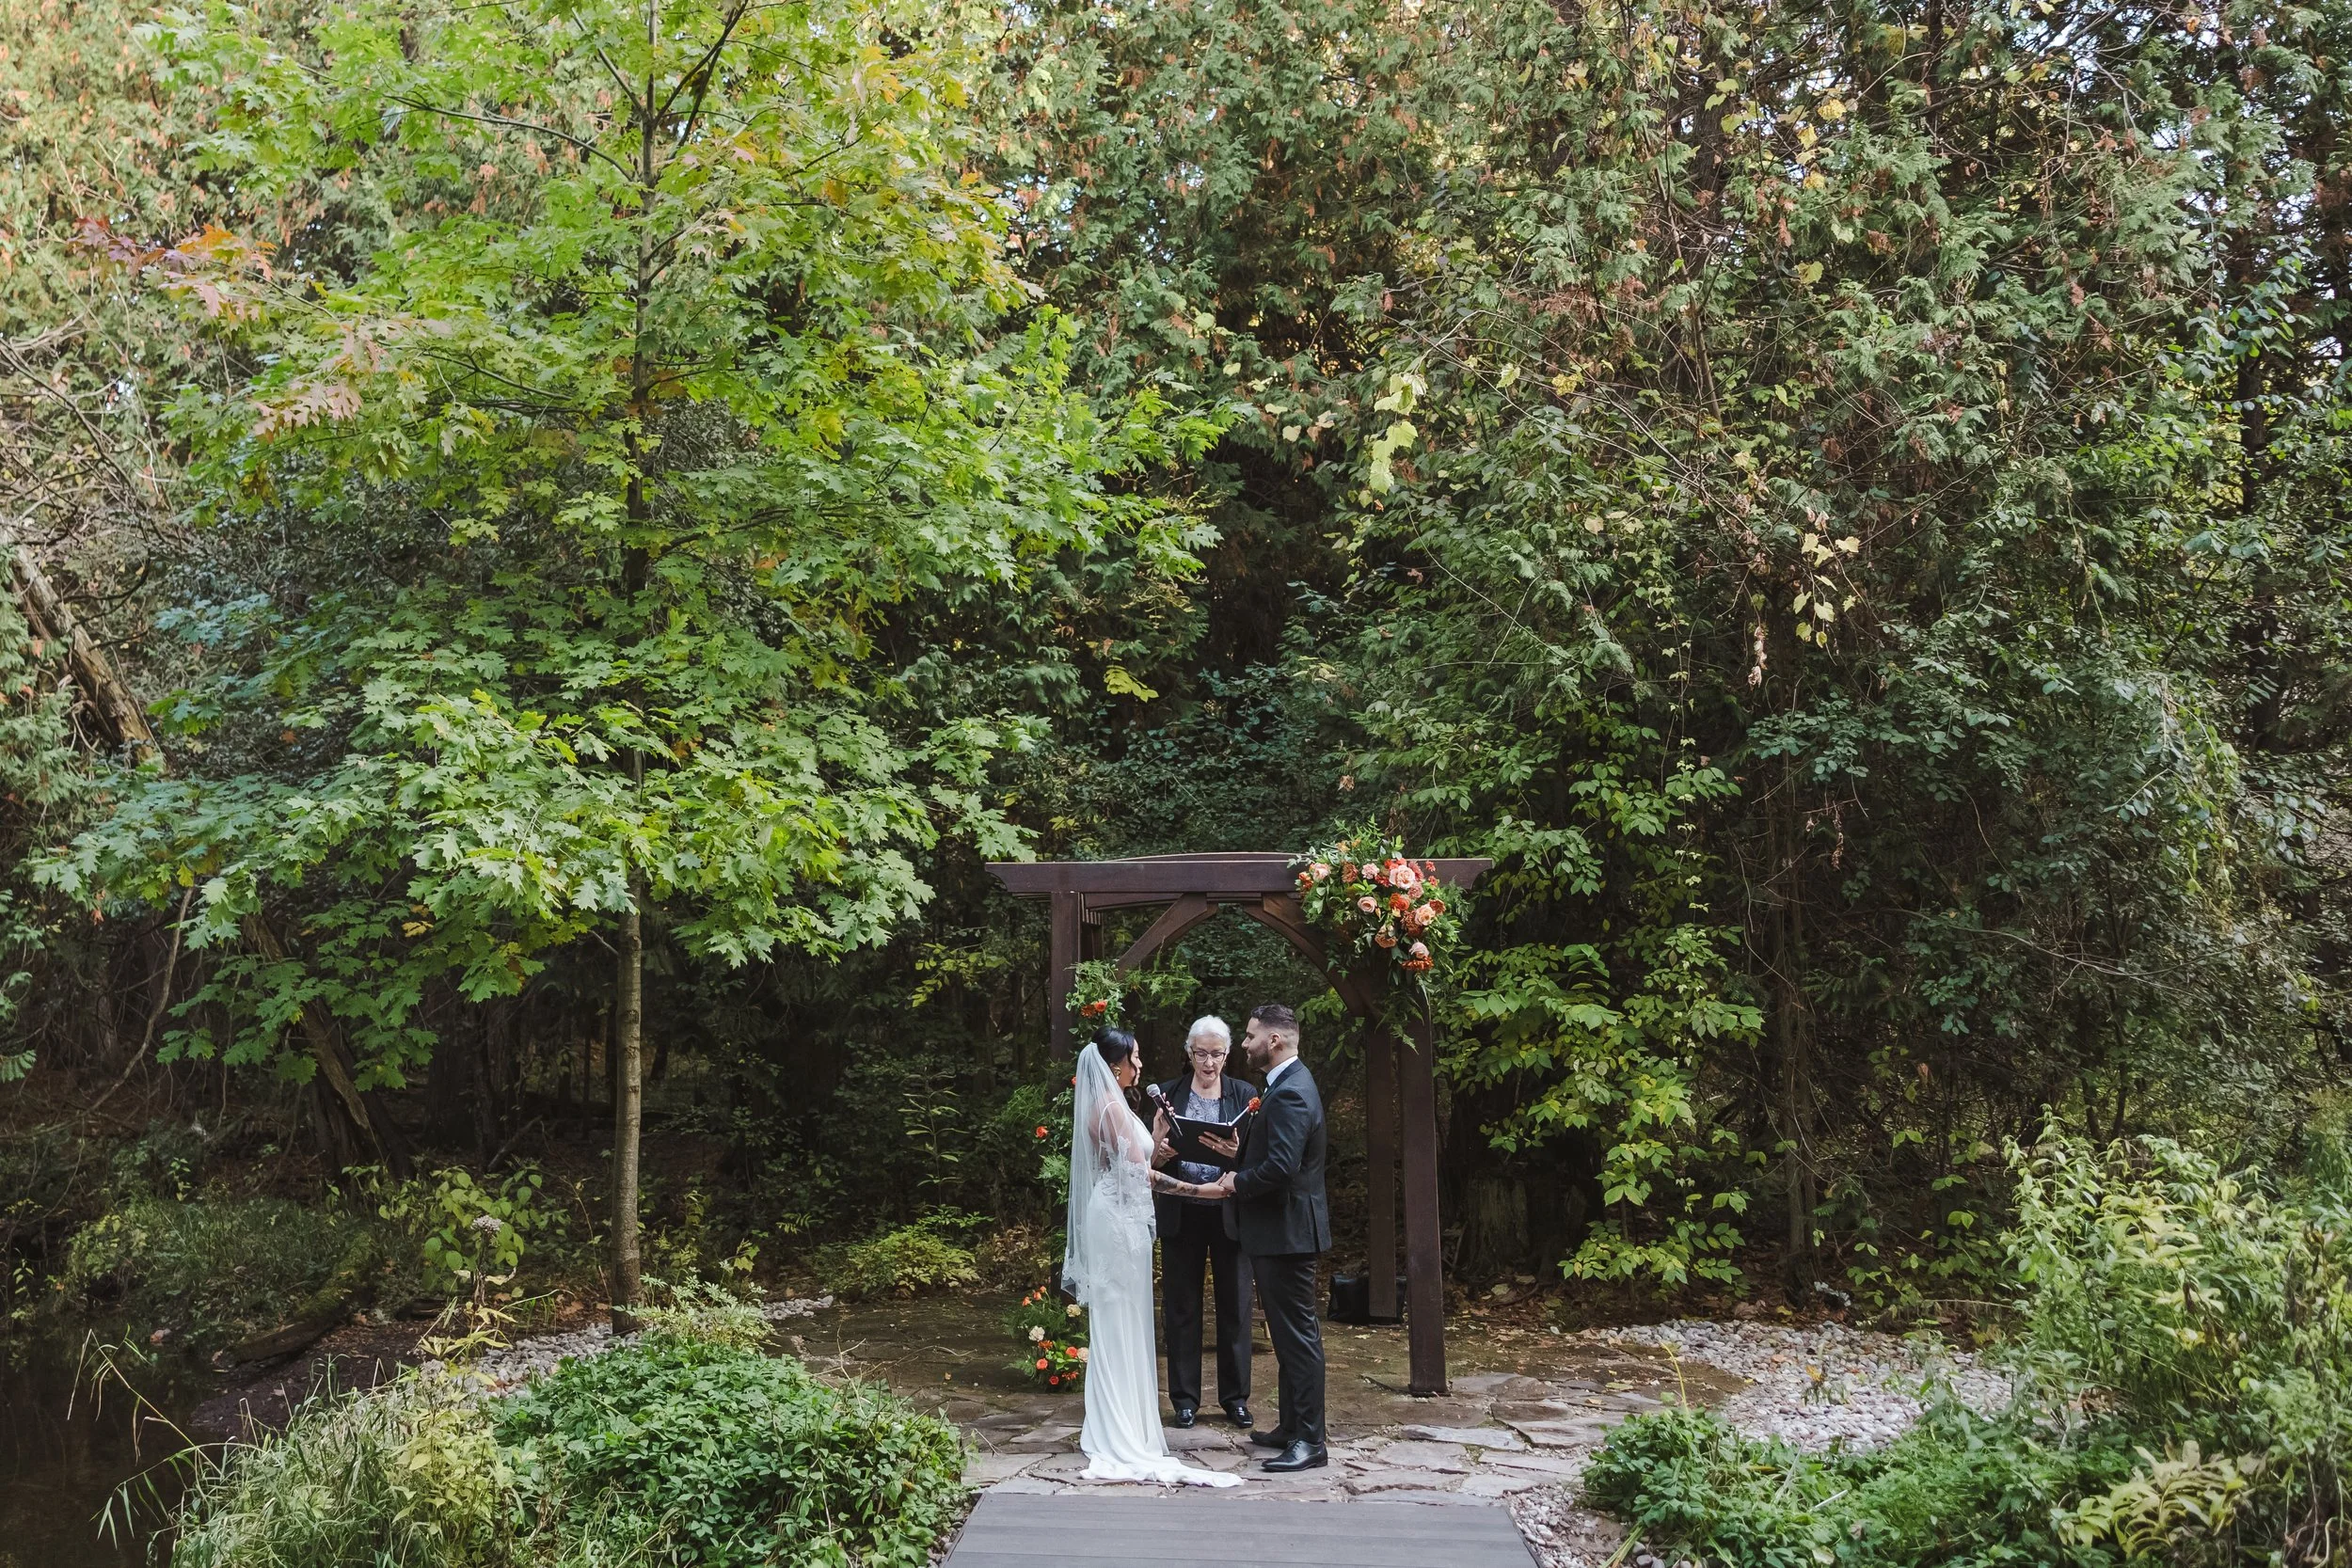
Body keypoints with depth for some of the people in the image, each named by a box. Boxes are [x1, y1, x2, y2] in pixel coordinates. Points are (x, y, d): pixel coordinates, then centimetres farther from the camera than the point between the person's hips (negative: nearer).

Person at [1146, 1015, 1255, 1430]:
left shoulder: (1245, 1095, 2)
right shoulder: (1168, 1093, 3)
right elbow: (1152, 1157, 2)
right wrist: (1159, 1152, -20)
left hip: (1229, 1212, 0)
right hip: (1182, 1213, 0)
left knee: (1234, 1305, 6)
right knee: (1181, 1306, 7)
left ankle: (1235, 1396, 19)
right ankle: (1184, 1397, 18)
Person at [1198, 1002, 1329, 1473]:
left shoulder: (1290, 1093, -21)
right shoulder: (1287, 1085, 13)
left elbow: (1281, 1167, -29)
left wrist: (1238, 1182, -14)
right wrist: (1240, 1153, 4)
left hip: (1286, 1231, -11)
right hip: (1278, 1229, 11)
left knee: (1298, 1334, -5)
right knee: (1289, 1332, 17)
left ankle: (1309, 1441, 0)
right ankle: (1292, 1426, 27)